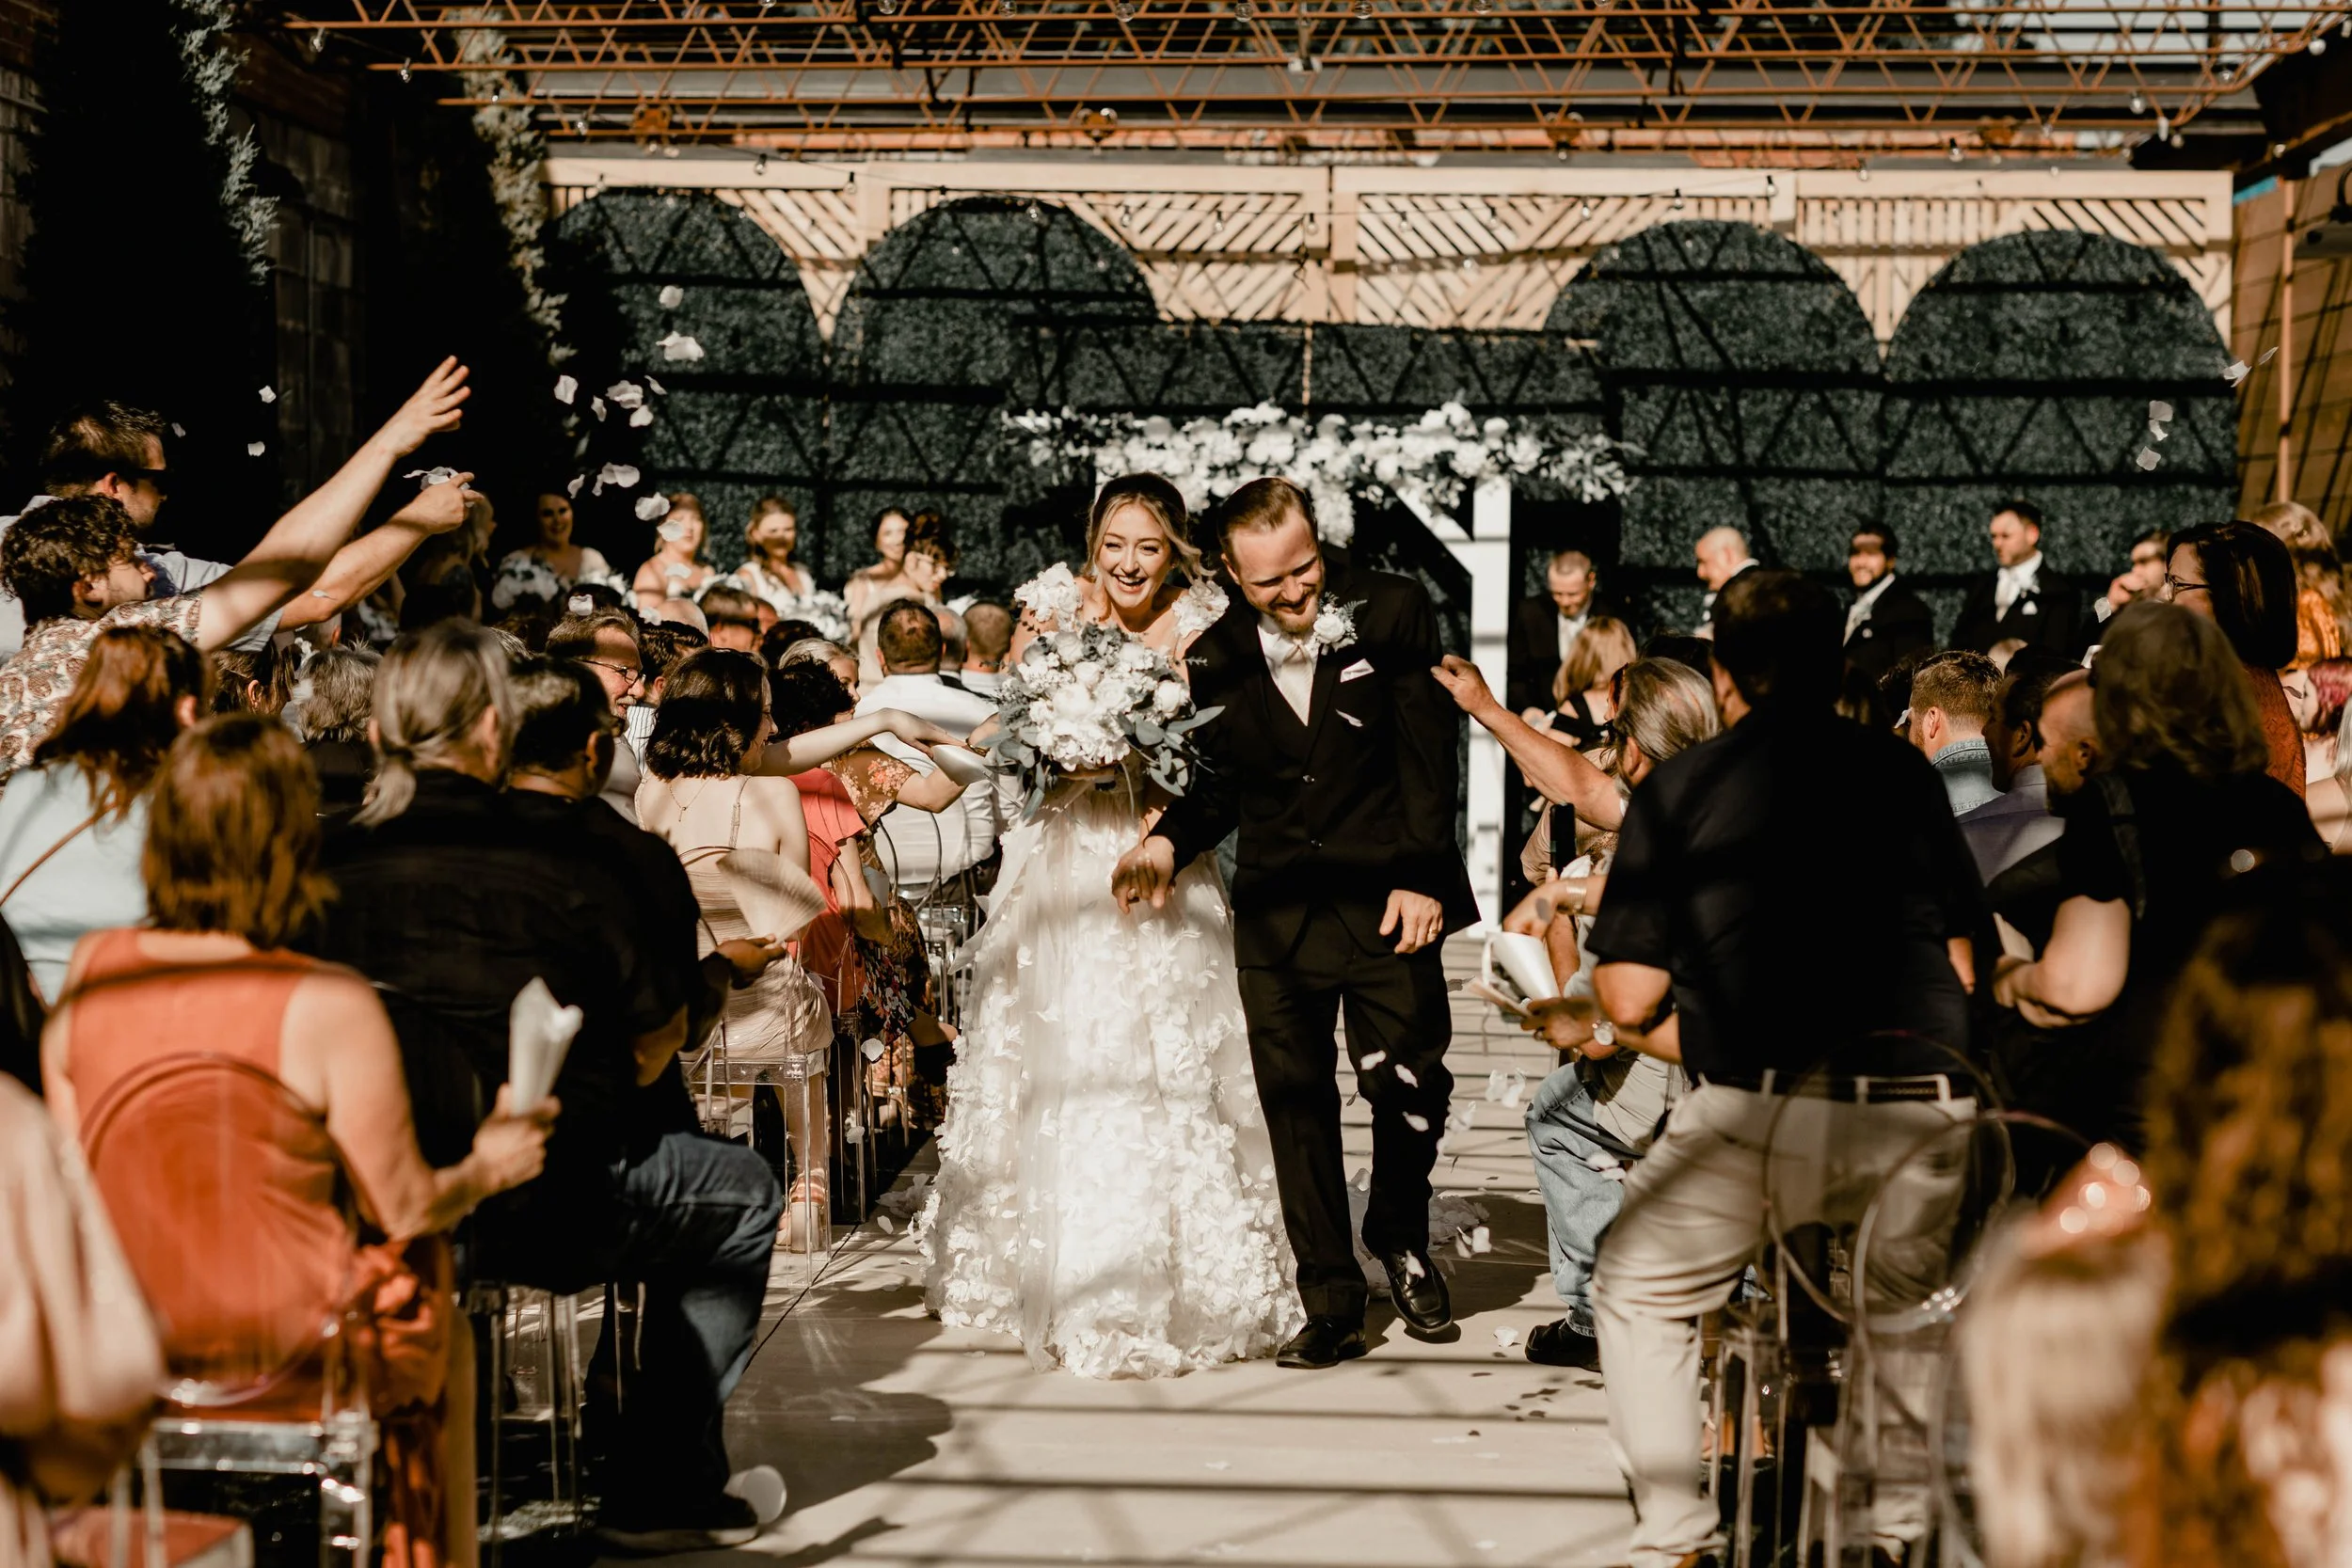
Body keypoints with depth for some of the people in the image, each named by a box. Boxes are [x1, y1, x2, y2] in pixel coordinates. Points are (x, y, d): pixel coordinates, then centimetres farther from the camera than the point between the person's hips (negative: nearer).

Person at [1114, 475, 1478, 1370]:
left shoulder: (1392, 612, -3)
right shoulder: (1215, 659, 4)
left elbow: (1427, 753, -4)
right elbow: (1219, 785, 12)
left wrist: (1421, 878, -10)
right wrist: (1168, 842, -8)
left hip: (1385, 900, -2)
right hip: (1275, 916, 2)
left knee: (1409, 1080, -3)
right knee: (1295, 1102, 4)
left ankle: (1400, 1237, 28)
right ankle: (1331, 1305, 13)